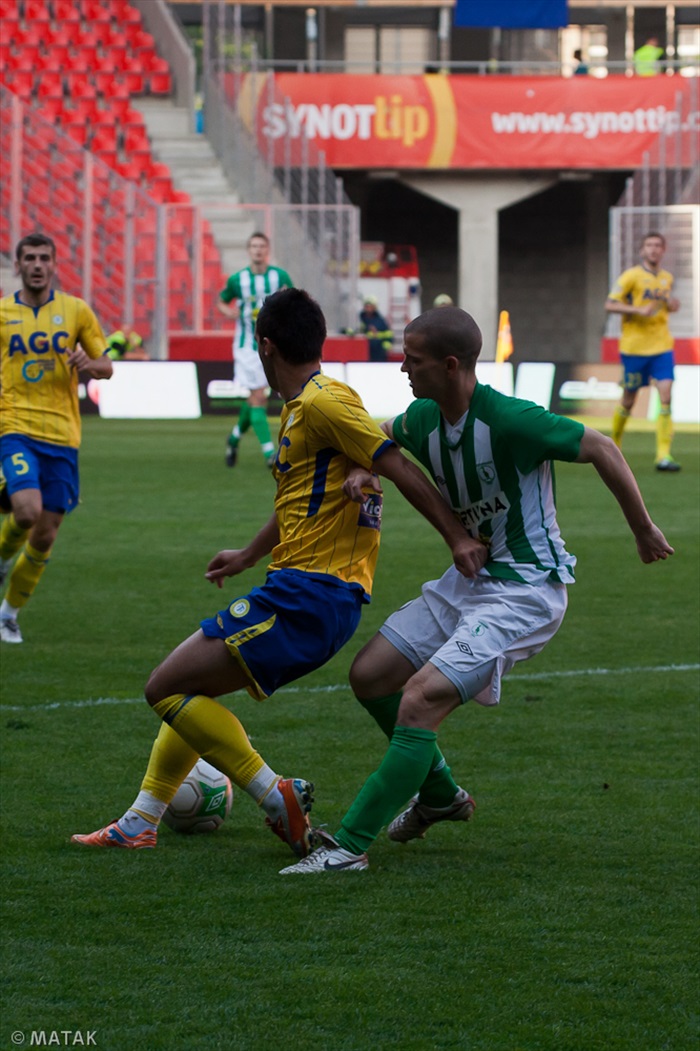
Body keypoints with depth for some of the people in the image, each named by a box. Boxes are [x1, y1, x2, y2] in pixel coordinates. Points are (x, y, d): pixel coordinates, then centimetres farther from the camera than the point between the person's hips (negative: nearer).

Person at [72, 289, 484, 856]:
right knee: (188, 687, 20)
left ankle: (277, 795, -11)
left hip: (308, 596, -10)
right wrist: (248, 556, 47)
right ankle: (140, 823, 24)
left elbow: (399, 467, -17)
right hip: (301, 590, 10)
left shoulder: (323, 402, -12)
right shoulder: (300, 406, 19)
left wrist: (458, 537, -22)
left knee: (167, 689, -11)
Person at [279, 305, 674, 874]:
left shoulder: (510, 420, -24)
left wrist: (644, 531, -3)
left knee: (421, 700, -21)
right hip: (470, 576, 9)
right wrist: (364, 466, -2)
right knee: (370, 675, 10)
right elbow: (388, 436, 23)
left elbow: (602, 449, -14)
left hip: (525, 591, -9)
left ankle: (351, 846, -18)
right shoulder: (425, 418, -2)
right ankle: (441, 795, 31)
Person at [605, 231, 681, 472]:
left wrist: (672, 305, 3)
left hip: (661, 345, 4)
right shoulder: (631, 276, -6)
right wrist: (639, 310, -21)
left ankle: (664, 455, -15)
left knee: (665, 395, -12)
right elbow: (610, 305, -10)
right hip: (634, 346, -4)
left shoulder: (667, 278, 11)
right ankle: (614, 445, 30)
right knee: (628, 401, 6)